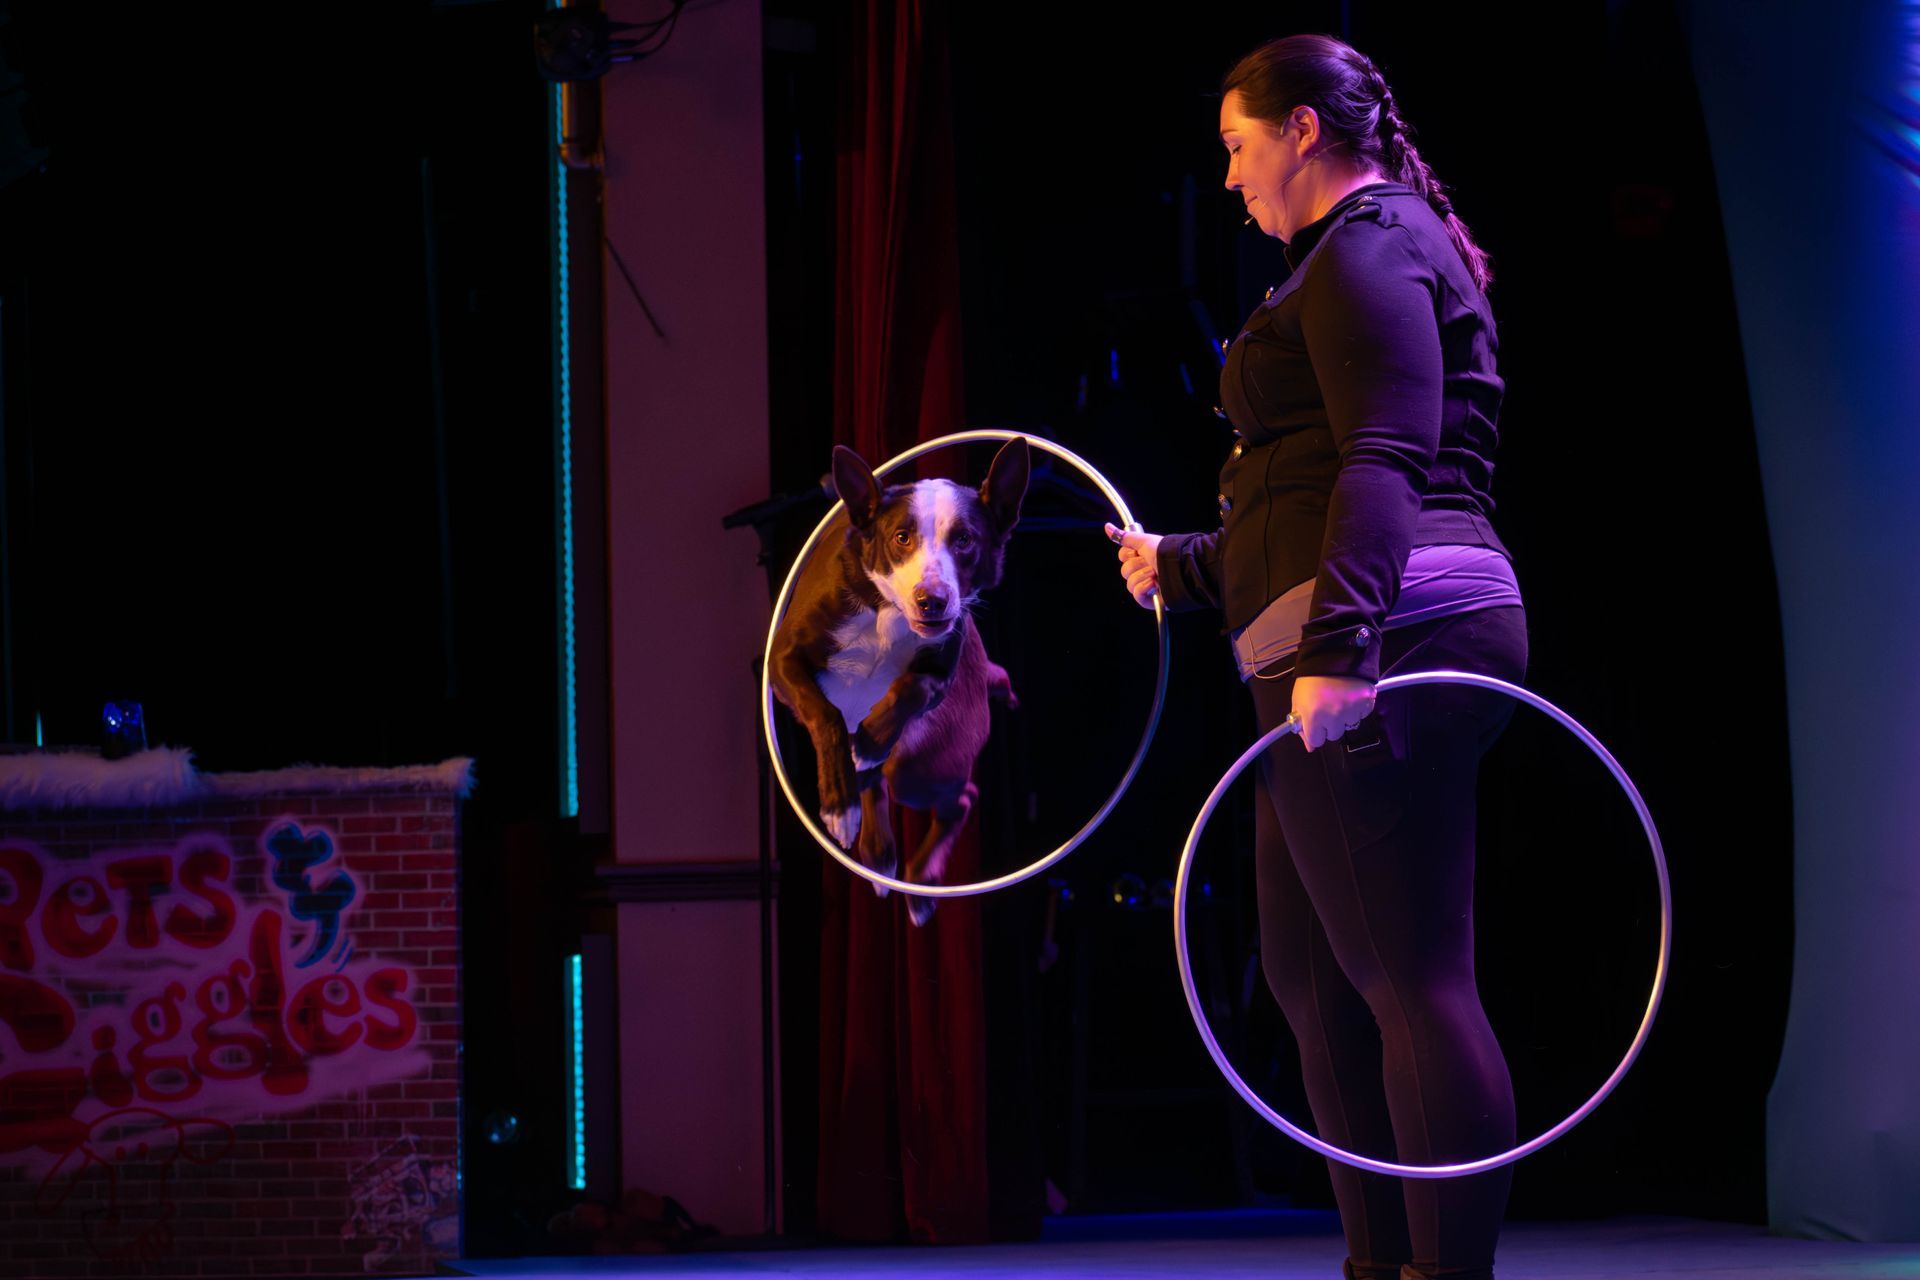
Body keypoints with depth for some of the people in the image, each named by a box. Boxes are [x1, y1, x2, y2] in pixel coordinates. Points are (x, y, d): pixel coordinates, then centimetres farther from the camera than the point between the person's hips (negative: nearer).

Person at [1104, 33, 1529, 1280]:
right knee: (1313, 977, 12)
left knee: (1412, 980, -13)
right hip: (1352, 654, 11)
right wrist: (1184, 564, 46)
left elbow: (1386, 465, -19)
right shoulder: (1360, 259, 27)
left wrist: (1337, 642, -29)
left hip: (1399, 627, -11)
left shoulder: (1368, 250, -5)